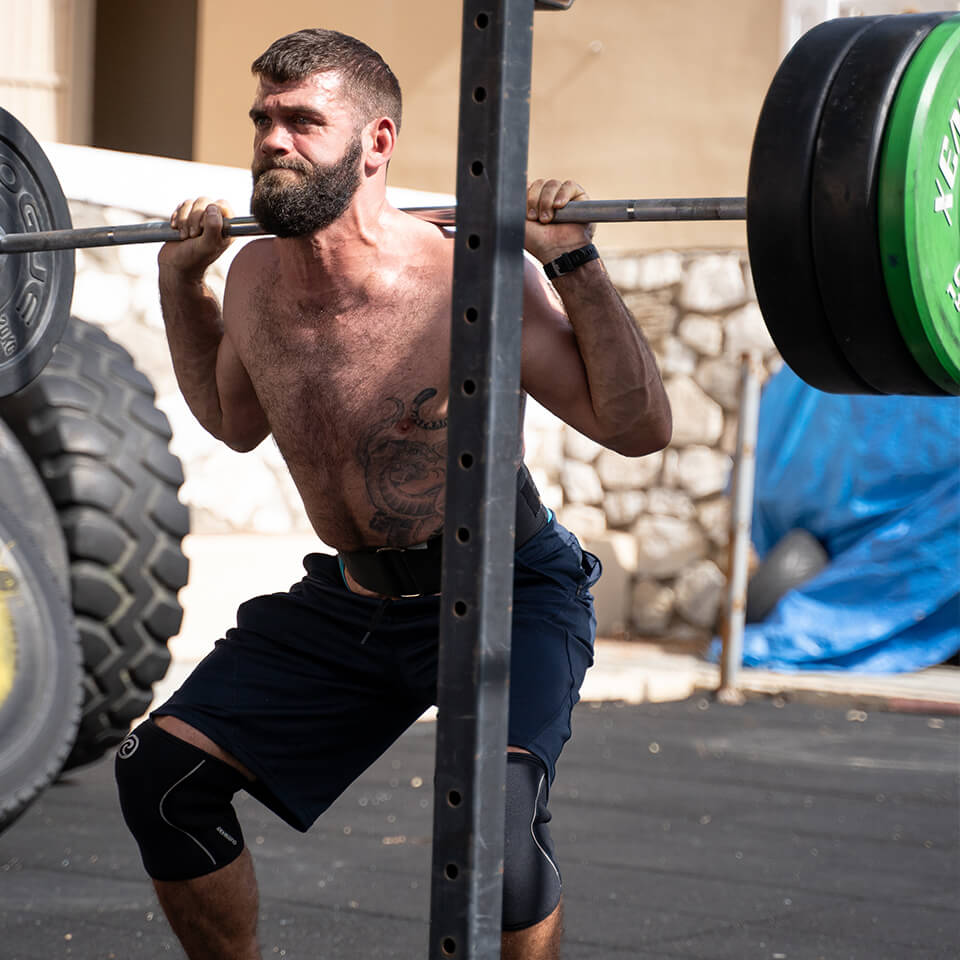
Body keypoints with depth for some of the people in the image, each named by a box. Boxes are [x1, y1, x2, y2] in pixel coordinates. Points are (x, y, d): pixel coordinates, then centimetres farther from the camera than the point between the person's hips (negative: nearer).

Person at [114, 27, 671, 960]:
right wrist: (180, 280, 9)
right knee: (161, 771, 1)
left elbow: (639, 427, -21)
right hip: (351, 595, 6)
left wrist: (573, 262, -28)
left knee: (493, 804, -32)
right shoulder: (255, 280, -4)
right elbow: (235, 421, 18)